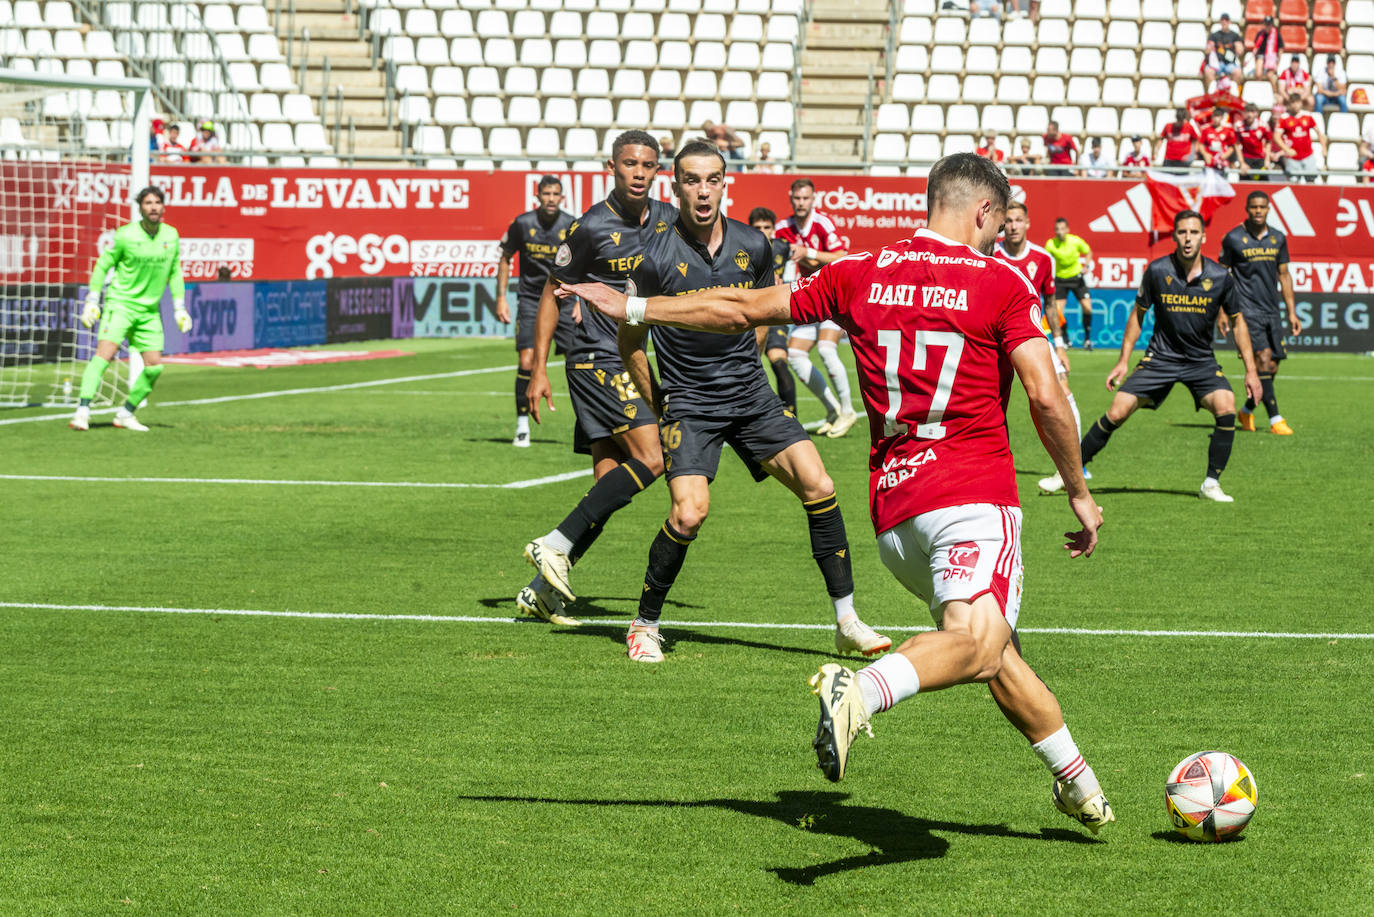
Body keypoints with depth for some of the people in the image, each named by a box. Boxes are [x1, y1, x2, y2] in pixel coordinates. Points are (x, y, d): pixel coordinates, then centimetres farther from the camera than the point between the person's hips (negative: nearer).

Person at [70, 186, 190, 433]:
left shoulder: (171, 236, 3)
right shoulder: (125, 235, -9)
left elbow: (175, 273, 15)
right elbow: (103, 265, 0)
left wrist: (180, 308, 10)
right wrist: (92, 301, -5)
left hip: (150, 310, 5)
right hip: (120, 303, -5)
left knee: (154, 366, -1)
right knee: (105, 353, -21)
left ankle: (126, 414, 15)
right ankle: (82, 412, -25)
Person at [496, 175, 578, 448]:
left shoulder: (572, 226, -3)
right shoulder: (522, 224, -5)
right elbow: (505, 258, 8)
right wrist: (501, 297, 3)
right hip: (530, 300, -1)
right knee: (527, 362, -12)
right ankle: (522, 426, 0)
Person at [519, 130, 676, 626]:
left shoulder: (669, 221, 7)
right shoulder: (591, 227, -10)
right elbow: (553, 292, -2)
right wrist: (538, 368, -5)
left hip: (634, 363, 7)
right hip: (596, 358, -7)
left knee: (611, 484, 3)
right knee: (650, 458, -21)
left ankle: (542, 588, 8)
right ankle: (556, 545, -16)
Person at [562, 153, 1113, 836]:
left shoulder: (860, 275, 11)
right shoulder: (1001, 284, -1)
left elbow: (743, 309, 16)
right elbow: (1045, 397, -8)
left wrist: (634, 308, 27)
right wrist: (1080, 494, 4)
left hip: (892, 509, 6)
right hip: (973, 496, -6)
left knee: (992, 651, 19)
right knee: (976, 645, -23)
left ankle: (1077, 782, 26)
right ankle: (862, 692, -49)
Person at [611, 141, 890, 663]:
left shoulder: (753, 247, 0)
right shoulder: (657, 258, -11)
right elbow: (630, 343, 2)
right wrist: (660, 408, 5)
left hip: (751, 394, 4)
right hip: (688, 403, -4)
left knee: (818, 486, -9)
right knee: (690, 511, -22)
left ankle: (846, 622, 1)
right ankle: (644, 625, -1)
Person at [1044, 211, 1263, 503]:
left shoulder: (1220, 277, -10)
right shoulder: (1157, 270, -10)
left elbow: (1237, 322, 3)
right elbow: (1138, 314, 3)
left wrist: (1251, 370, 0)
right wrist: (1123, 362, 2)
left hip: (1202, 361, 0)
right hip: (1160, 356, 0)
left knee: (1226, 410, -23)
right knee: (1116, 413, -9)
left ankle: (1211, 484, -8)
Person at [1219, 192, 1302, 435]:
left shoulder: (1278, 239, 9)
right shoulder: (1234, 239, -3)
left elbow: (1284, 275, 16)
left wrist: (1292, 311, 13)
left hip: (1271, 311, 5)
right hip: (1246, 310, -5)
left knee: (1271, 367, 3)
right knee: (1263, 358, -17)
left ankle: (1247, 411, 25)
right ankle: (1275, 419, -17)